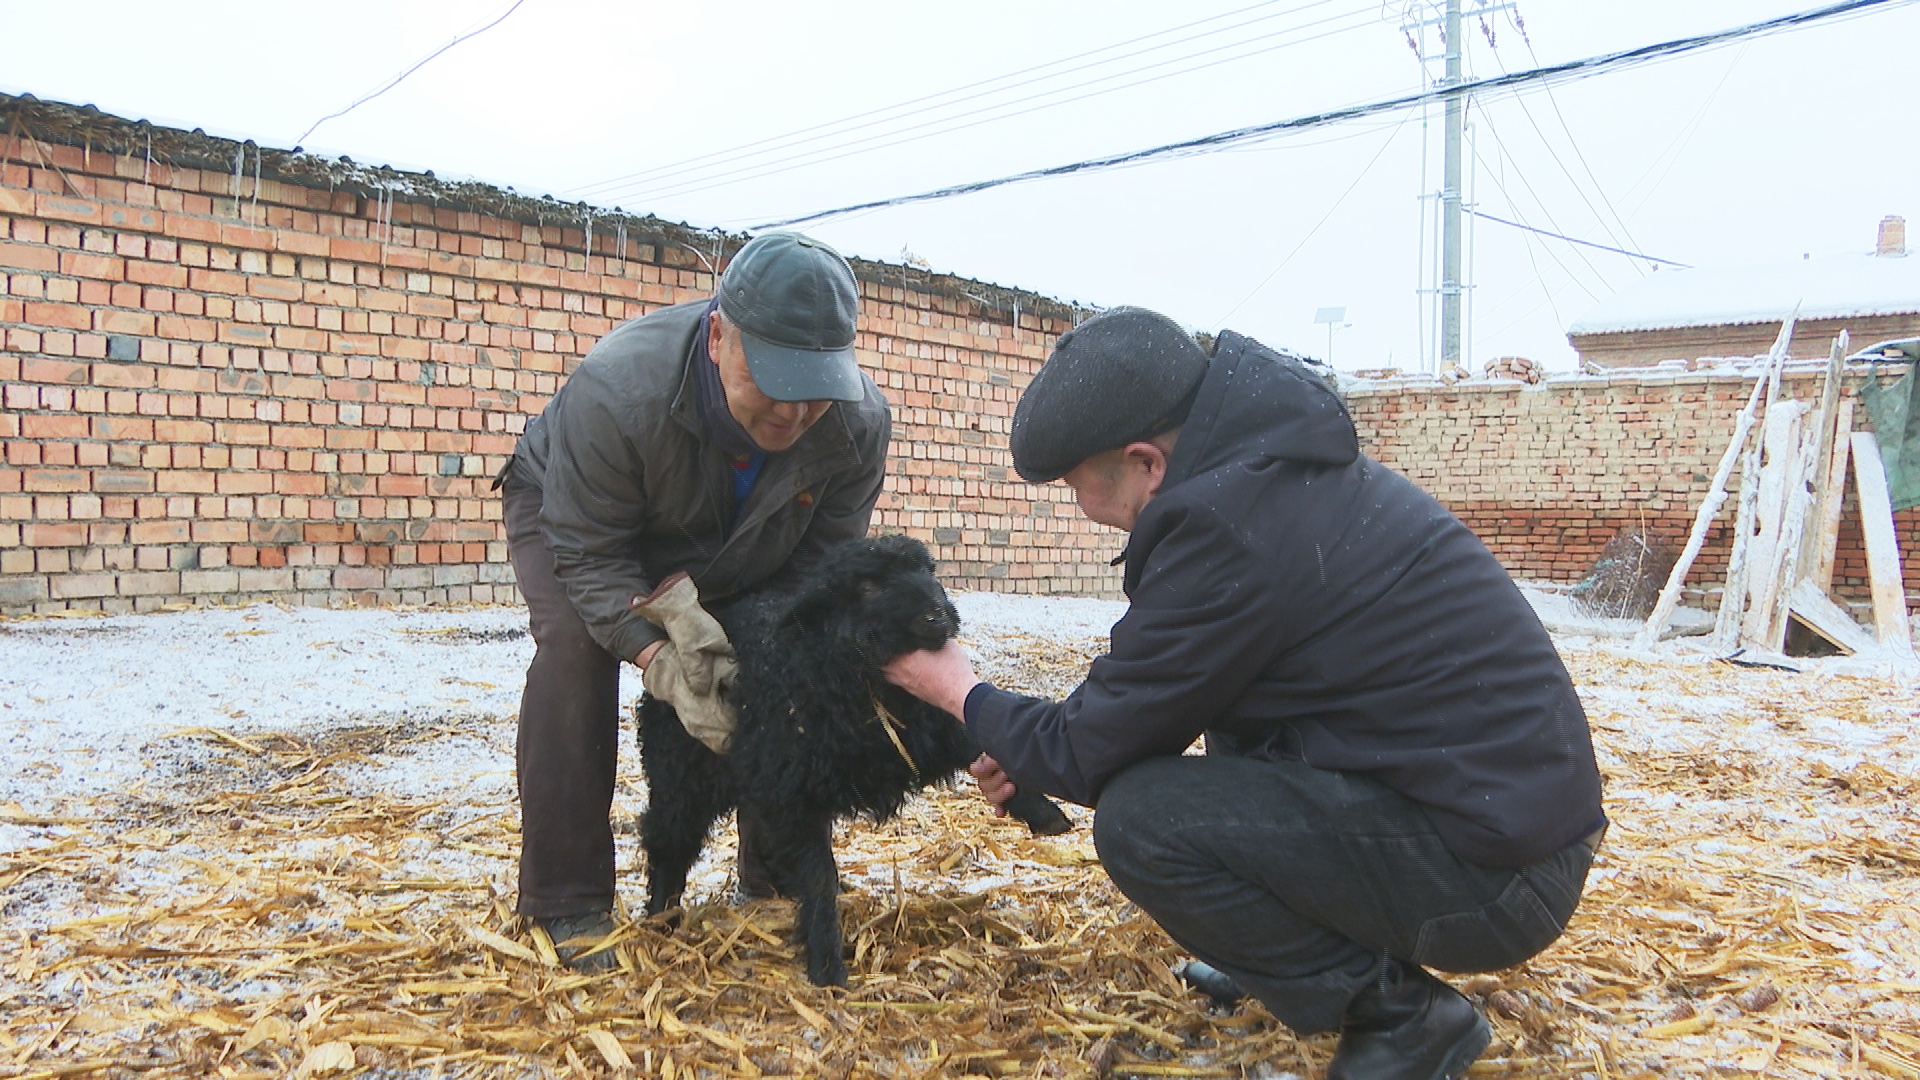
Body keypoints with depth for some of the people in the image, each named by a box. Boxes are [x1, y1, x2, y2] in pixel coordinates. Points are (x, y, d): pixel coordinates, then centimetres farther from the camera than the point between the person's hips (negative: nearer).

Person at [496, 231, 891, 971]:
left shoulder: (859, 423, -30)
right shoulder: (616, 391, -41)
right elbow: (588, 554, -31)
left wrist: (684, 596, -37)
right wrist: (661, 662, -44)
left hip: (732, 553, 3)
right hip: (571, 510, -3)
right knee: (574, 646, -29)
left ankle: (776, 879, 6)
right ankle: (565, 903, -16)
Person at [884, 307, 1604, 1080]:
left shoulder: (1226, 525, -24)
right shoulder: (1277, 465, 5)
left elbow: (1093, 758, -11)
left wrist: (965, 695, 6)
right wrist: (1031, 745, 17)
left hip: (1495, 869, -9)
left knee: (1139, 820, -16)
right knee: (1216, 686, 19)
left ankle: (1402, 1017, 1)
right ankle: (1276, 950, 23)